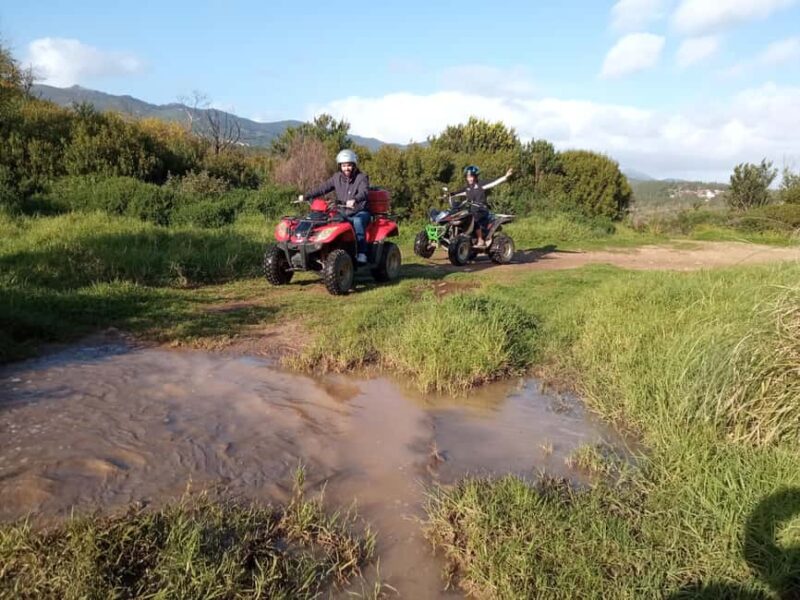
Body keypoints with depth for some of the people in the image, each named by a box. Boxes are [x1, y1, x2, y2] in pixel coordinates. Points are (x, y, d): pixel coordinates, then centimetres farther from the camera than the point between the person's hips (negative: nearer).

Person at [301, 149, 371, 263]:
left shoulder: (362, 177, -5)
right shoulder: (337, 177, 10)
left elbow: (364, 192, -24)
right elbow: (323, 188, 4)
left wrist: (354, 200, -46)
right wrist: (306, 196, -9)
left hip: (360, 213, -4)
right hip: (343, 213, 4)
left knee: (357, 221, -36)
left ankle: (362, 253, -33)